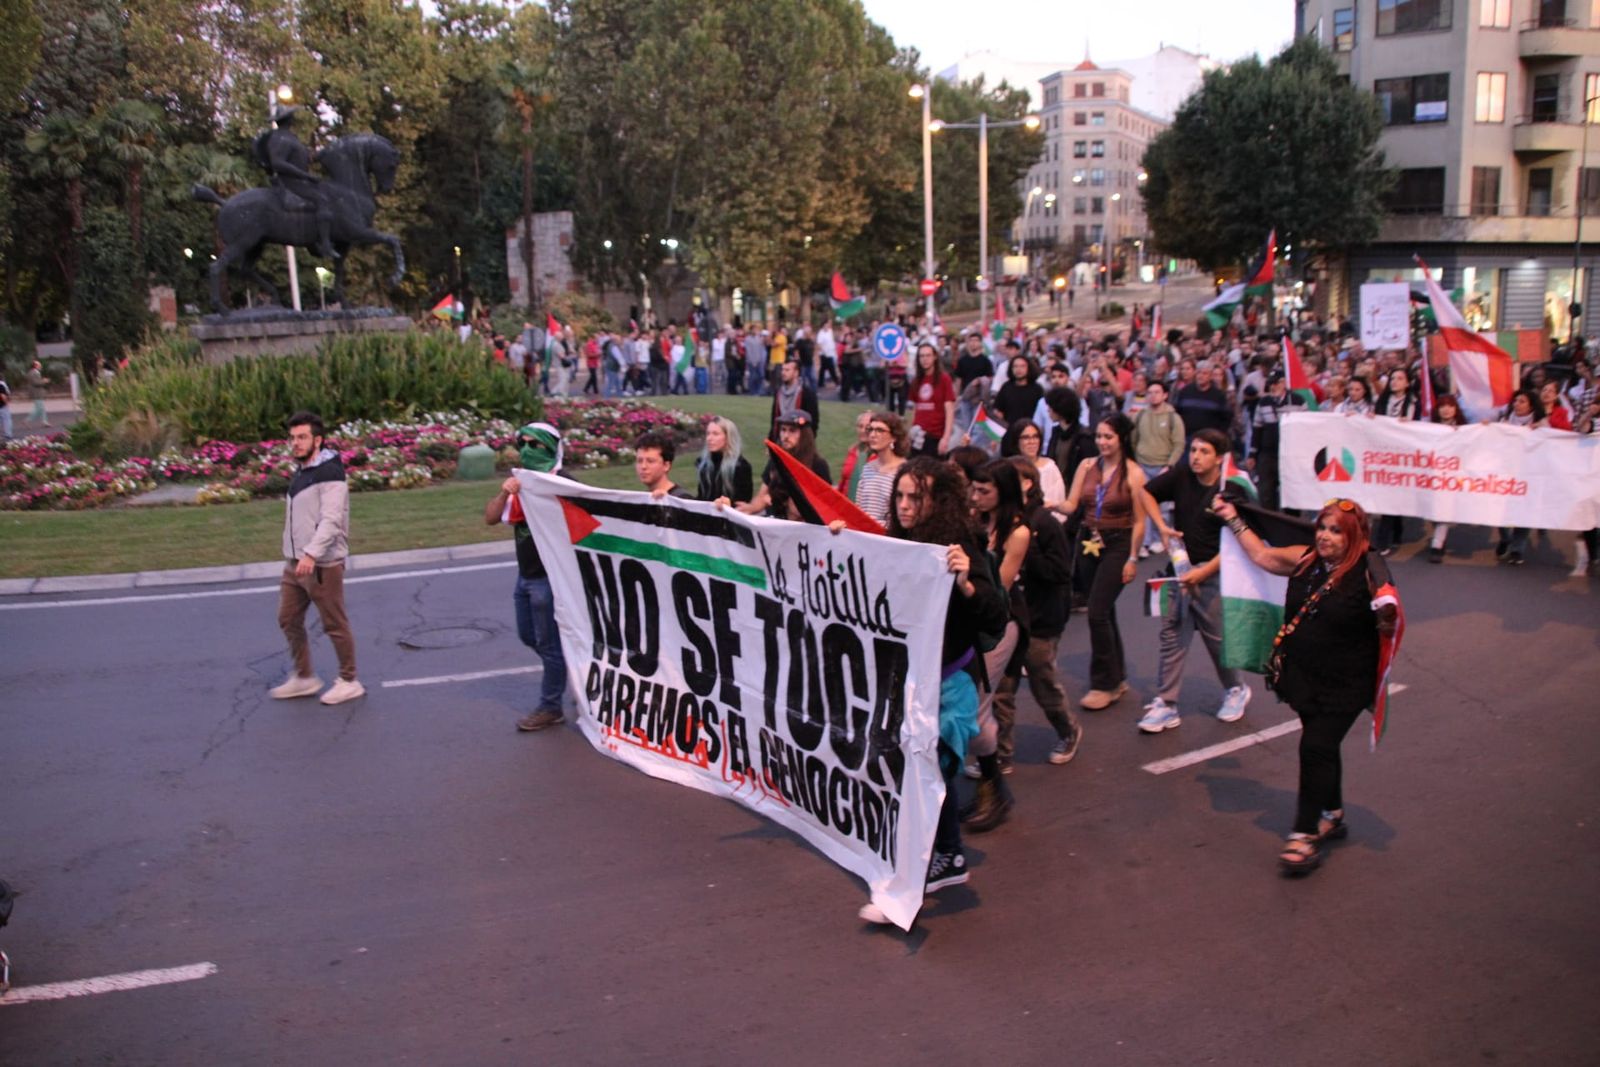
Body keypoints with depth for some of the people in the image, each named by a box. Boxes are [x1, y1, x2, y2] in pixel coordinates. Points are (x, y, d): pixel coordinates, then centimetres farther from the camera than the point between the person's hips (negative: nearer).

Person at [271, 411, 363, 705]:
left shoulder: (329, 473, -15)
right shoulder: (300, 472, 14)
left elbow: (331, 520, -25)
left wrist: (312, 554, -35)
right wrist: (296, 556, 18)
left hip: (323, 565, -9)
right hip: (295, 563, 9)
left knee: (335, 625, 1)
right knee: (288, 620, 12)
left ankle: (349, 682, 15)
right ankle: (304, 678, 26)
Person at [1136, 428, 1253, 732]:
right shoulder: (1180, 477, -4)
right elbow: (1147, 492, 13)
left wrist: (1202, 572, -21)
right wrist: (1161, 526, -1)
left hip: (1213, 573, -4)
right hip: (1180, 567, 4)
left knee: (1217, 636, 8)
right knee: (1172, 635, 3)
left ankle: (1236, 690, 35)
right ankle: (1166, 705, 9)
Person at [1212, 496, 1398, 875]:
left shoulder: (1367, 575, -16)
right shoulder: (1305, 559, 0)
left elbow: (1387, 628, -9)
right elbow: (1262, 555, 16)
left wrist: (1387, 618, -31)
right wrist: (1233, 520, 19)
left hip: (1343, 685, -6)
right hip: (1303, 677, 6)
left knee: (1316, 748, -9)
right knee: (1321, 747, 19)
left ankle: (1305, 835, -1)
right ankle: (1332, 815, 39)